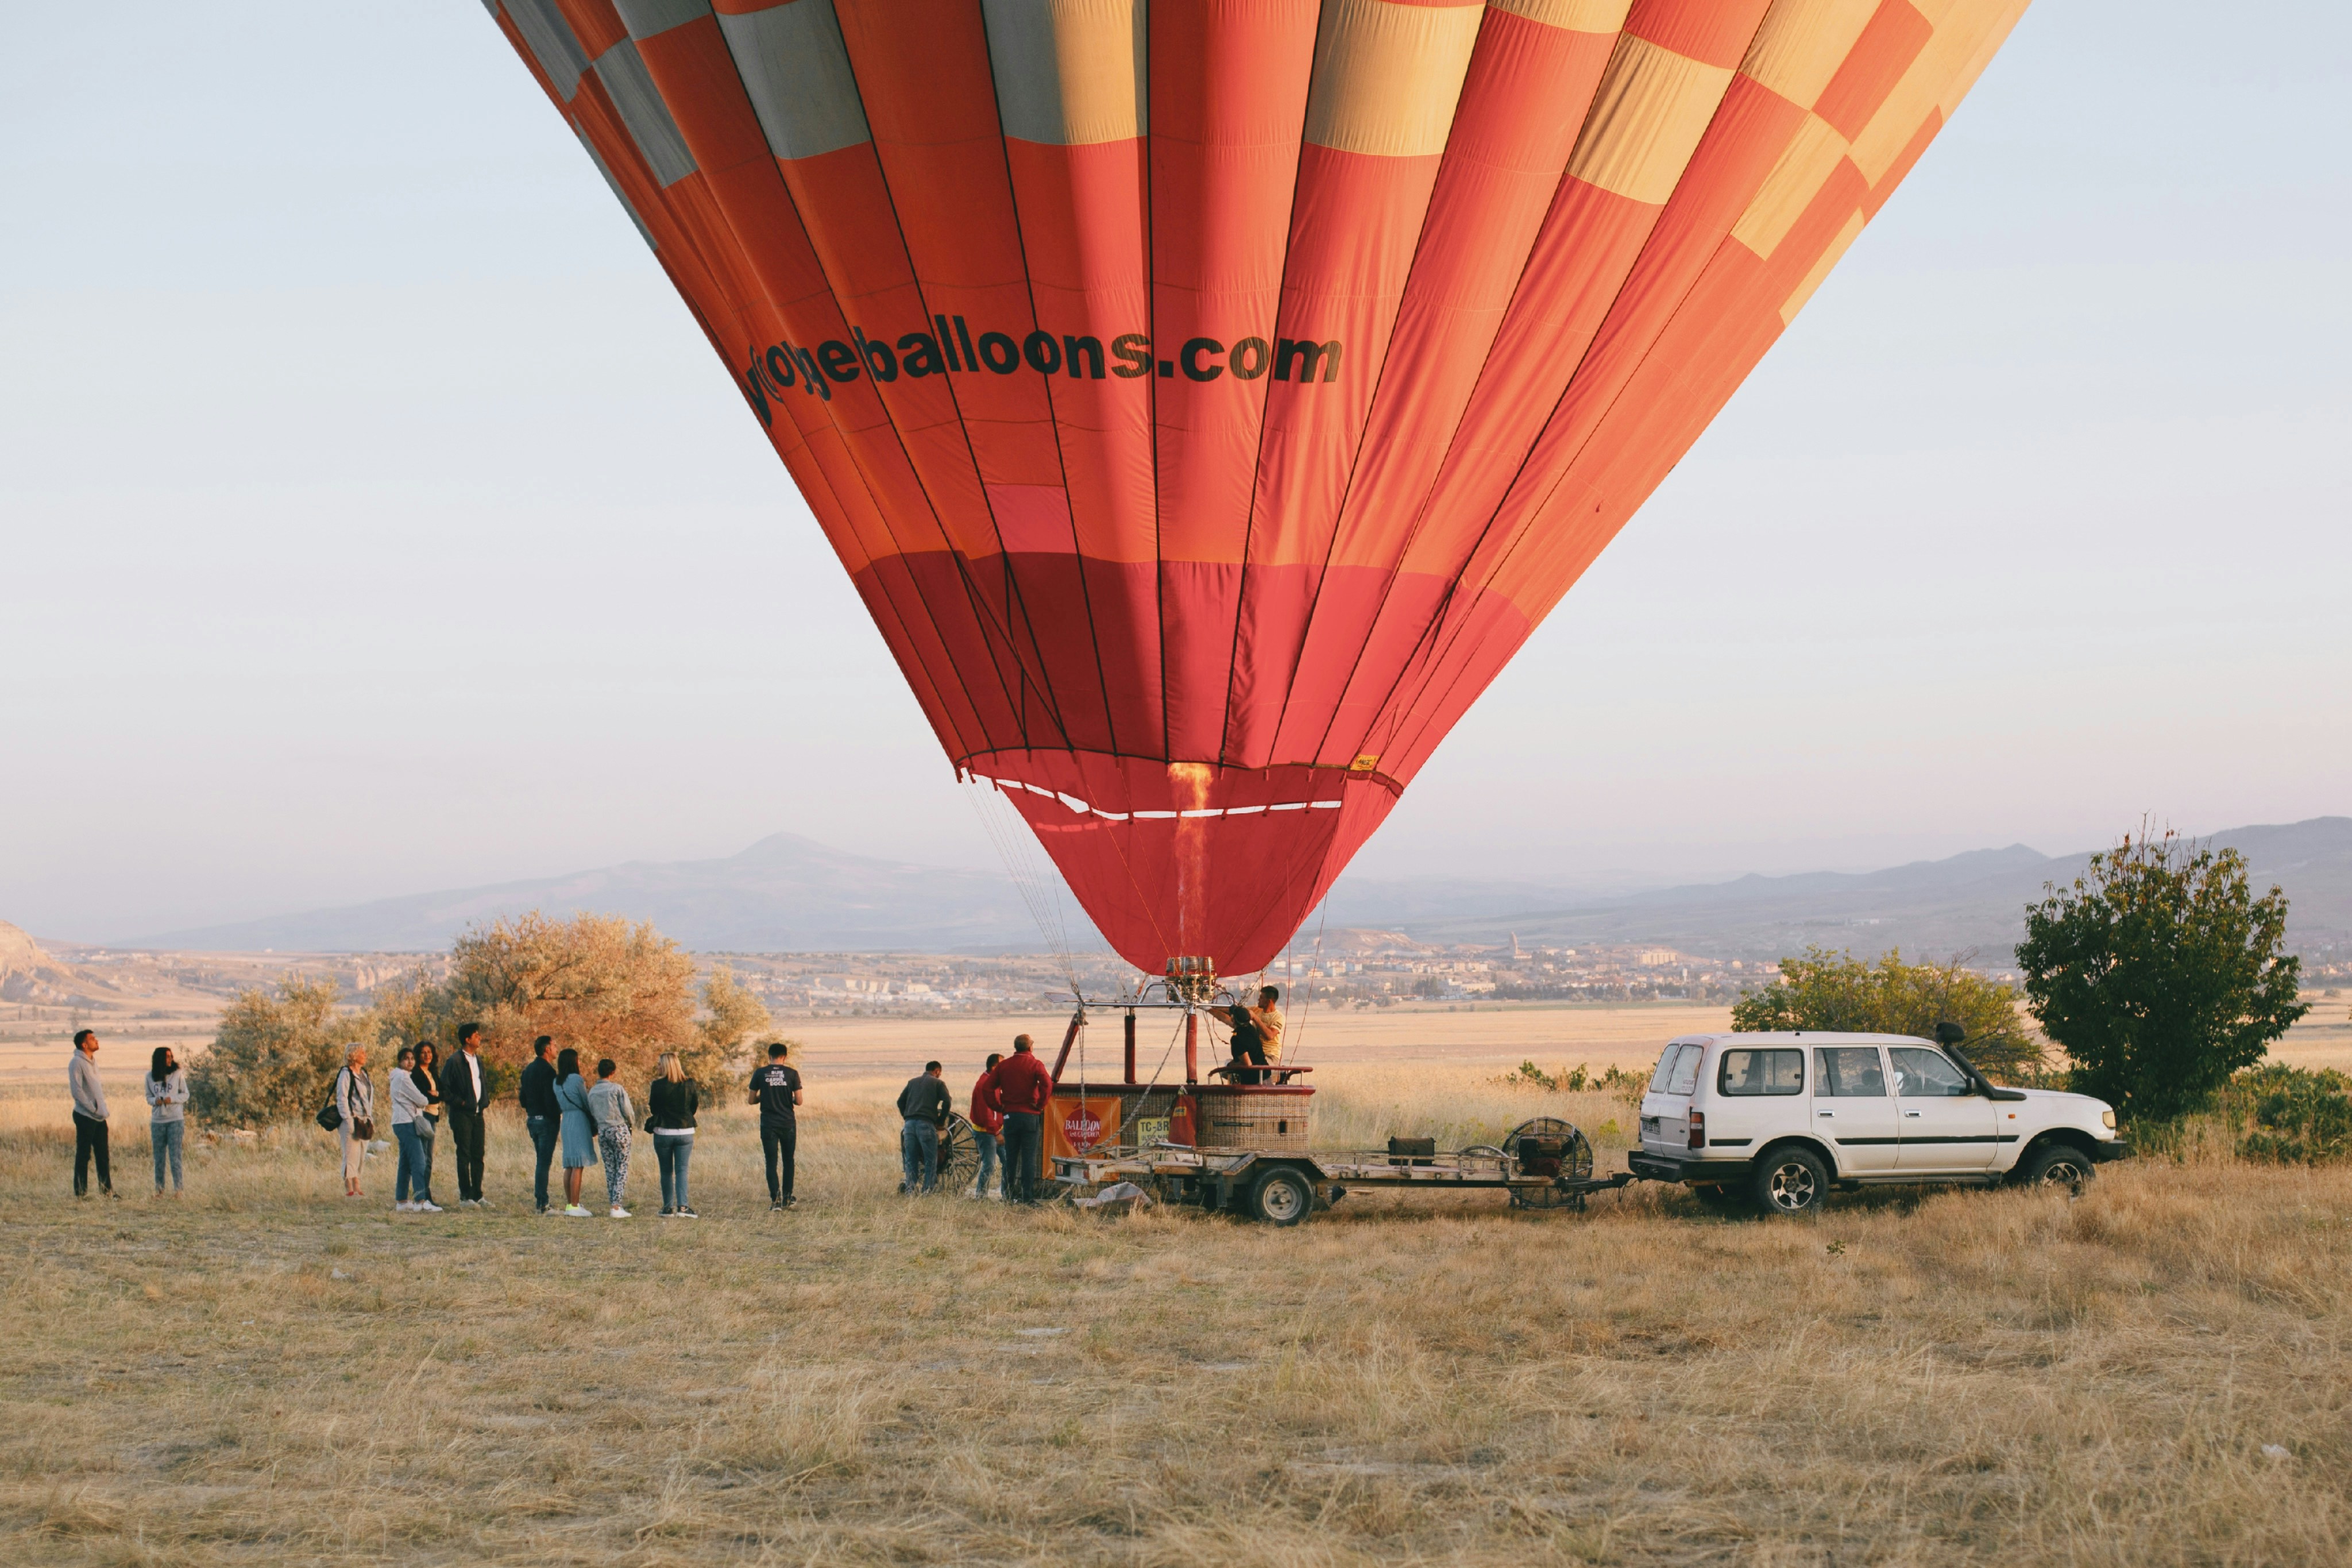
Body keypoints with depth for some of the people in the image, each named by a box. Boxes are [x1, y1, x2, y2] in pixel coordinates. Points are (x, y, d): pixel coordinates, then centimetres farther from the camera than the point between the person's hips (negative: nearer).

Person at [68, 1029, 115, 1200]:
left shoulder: (93, 1061, 13)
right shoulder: (77, 1063, -13)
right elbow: (77, 1091, -18)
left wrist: (103, 1108, 10)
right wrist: (93, 1109, -16)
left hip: (99, 1117, 8)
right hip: (85, 1116, -8)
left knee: (102, 1155, 10)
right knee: (84, 1155, -1)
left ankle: (107, 1190, 15)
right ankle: (81, 1192, 5)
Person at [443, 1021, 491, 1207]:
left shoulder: (477, 1060, 13)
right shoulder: (456, 1061, -11)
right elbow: (444, 1089, -13)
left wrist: (486, 1100, 12)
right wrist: (460, 1102, -14)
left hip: (478, 1114, 7)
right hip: (462, 1115, -7)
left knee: (478, 1156, 8)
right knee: (464, 1156, -3)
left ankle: (477, 1195, 14)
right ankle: (465, 1197, 0)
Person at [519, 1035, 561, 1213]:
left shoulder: (528, 1070, 12)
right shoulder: (547, 1070, -15)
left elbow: (523, 1098, 16)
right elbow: (551, 1099, -20)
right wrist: (559, 1113, -6)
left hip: (532, 1120, 8)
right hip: (547, 1120, -8)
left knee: (541, 1161, 16)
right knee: (544, 1162, -7)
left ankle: (539, 1201, 17)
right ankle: (542, 1204, -8)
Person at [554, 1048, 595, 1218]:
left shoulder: (557, 1082, 10)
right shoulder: (576, 1079, -11)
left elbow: (561, 1104, 15)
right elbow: (586, 1103, -5)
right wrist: (595, 1124, 6)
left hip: (566, 1120, 8)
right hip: (579, 1121, -8)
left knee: (569, 1166, 11)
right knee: (578, 1166, -6)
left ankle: (569, 1205, 12)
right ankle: (574, 1207, -9)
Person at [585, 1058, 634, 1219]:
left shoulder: (592, 1092, 5)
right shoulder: (617, 1089, -9)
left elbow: (592, 1113, 8)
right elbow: (628, 1112, -8)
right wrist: (632, 1120, 14)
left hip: (602, 1132, 5)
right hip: (619, 1130, -4)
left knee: (610, 1169, 11)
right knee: (622, 1169, -1)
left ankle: (615, 1205, 11)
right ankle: (616, 1206, -10)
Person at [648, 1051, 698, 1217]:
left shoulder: (658, 1085, -11)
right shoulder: (689, 1084, -3)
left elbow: (653, 1108, -1)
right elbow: (694, 1107, 7)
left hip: (663, 1133, -1)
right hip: (685, 1132, 1)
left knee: (666, 1172, 10)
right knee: (682, 1171, 1)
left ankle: (668, 1208, 11)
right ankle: (683, 1206, -13)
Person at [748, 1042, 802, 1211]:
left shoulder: (760, 1074, -3)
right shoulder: (792, 1074, -4)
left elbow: (752, 1100, 1)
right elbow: (799, 1101, -3)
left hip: (768, 1125, -1)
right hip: (788, 1124, 1)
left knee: (772, 1163, 1)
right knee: (788, 1161, 15)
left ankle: (775, 1201, -12)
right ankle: (787, 1199, 19)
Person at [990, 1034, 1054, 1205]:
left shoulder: (1004, 1065, 7)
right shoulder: (1035, 1065, -5)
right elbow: (1047, 1084, -21)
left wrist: (999, 1106, 12)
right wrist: (1040, 1105, -9)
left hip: (1010, 1115, 3)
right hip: (1030, 1116, -3)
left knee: (1010, 1157, 10)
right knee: (1029, 1157, -2)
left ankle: (1010, 1196, 11)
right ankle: (1028, 1196, -7)